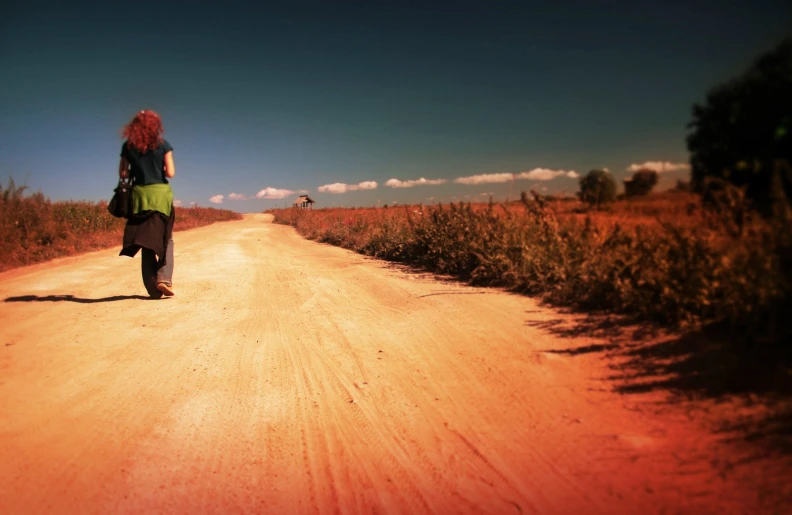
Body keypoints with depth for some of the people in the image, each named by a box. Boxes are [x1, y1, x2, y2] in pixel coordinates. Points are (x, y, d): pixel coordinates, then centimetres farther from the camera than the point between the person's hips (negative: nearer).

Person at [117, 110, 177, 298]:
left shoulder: (128, 146, 6)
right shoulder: (162, 144, -1)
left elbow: (123, 173, 5)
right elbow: (170, 173, -5)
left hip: (139, 194, 2)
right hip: (161, 193, -2)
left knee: (146, 241, 7)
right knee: (166, 239, 8)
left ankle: (152, 287, 5)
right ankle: (164, 278, -11)